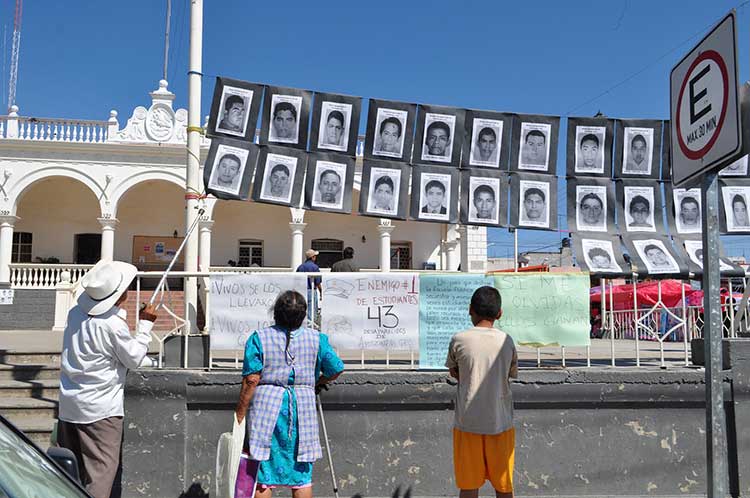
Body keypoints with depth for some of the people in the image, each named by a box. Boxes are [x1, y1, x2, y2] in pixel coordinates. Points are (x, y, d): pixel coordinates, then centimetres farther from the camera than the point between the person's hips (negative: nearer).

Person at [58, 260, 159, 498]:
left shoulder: (76, 313, 1)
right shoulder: (113, 325, -22)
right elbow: (134, 358, -9)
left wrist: (120, 312, 19)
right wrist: (145, 324, -4)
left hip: (69, 404, 8)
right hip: (100, 409, -8)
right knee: (102, 469, 1)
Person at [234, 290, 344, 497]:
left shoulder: (259, 338, -5)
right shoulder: (316, 339, 0)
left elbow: (251, 381, -9)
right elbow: (337, 369, 6)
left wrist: (239, 416, -3)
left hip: (265, 406, -1)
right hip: (303, 407, 2)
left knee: (263, 473, 7)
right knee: (301, 475, 10)